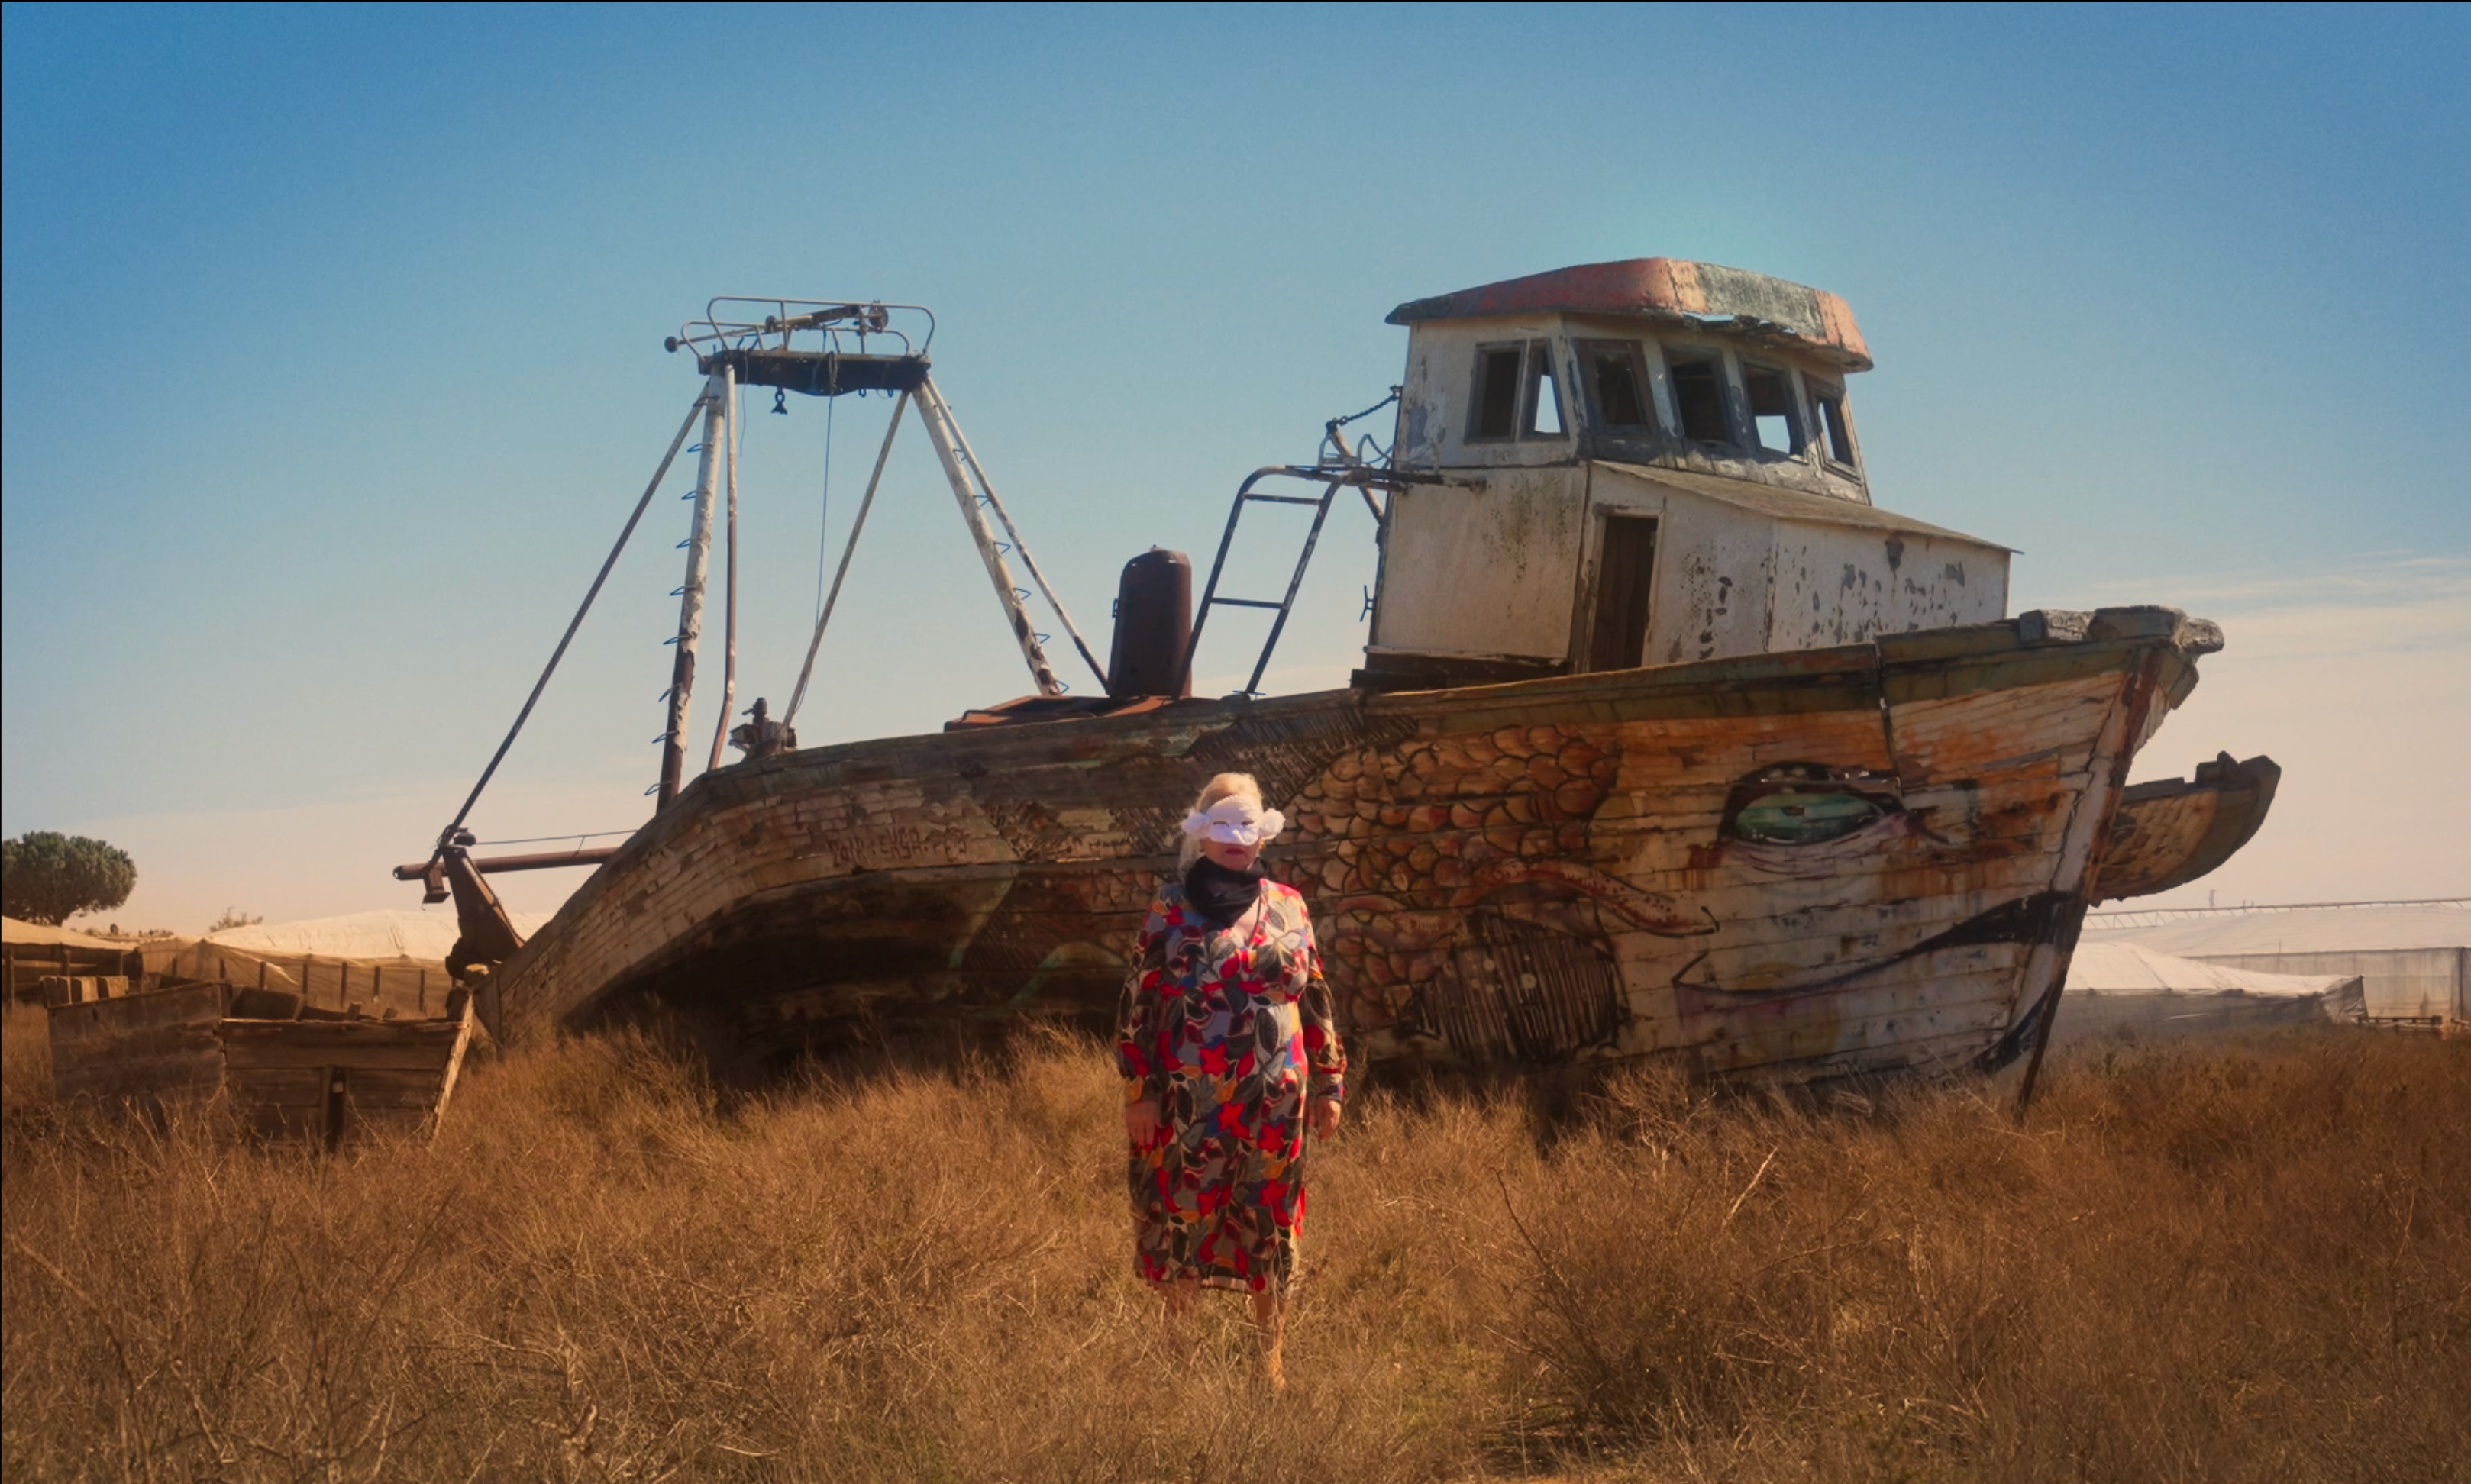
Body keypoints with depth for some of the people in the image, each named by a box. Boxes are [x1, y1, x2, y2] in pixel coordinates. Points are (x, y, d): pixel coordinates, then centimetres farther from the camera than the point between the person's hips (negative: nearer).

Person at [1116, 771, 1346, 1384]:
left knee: (1270, 1224, 8)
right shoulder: (1169, 910, -2)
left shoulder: (1287, 907, 5)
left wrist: (1328, 1084, 8)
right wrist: (1139, 1093, -6)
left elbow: (1316, 1002, 10)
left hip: (1272, 1101, 2)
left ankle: (1270, 1358, 21)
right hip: (1188, 1099, -2)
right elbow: (1139, 1006, -2)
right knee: (1183, 1218, 6)